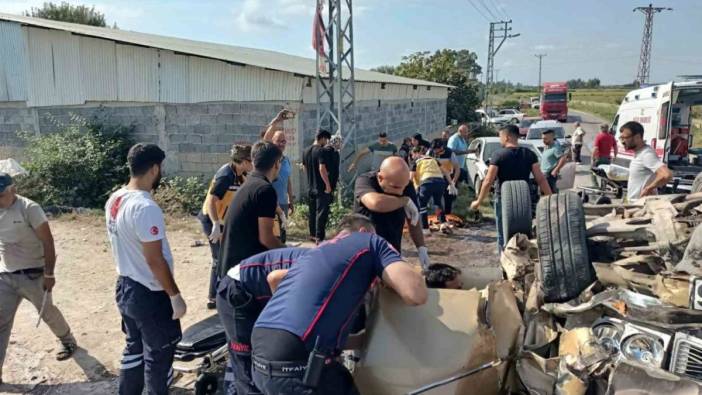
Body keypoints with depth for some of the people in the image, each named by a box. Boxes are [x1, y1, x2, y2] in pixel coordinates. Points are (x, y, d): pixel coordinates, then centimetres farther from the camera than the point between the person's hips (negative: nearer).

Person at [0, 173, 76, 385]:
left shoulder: (29, 209, -17)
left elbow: (48, 242, -16)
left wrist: (49, 274, -16)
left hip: (33, 275, -5)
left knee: (47, 312, 12)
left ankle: (68, 341, 38)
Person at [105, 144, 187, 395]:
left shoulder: (114, 200, 2)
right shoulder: (146, 208, -26)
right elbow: (155, 261, -25)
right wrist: (175, 296, -15)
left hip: (125, 287, 9)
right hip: (150, 294, -9)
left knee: (134, 348, 23)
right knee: (159, 356, 10)